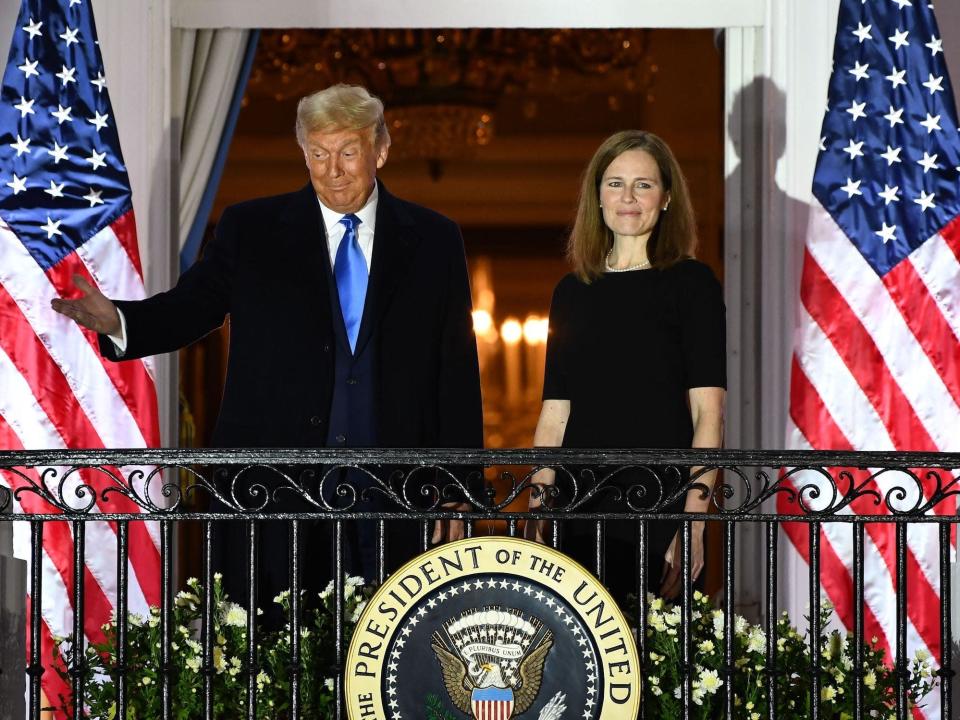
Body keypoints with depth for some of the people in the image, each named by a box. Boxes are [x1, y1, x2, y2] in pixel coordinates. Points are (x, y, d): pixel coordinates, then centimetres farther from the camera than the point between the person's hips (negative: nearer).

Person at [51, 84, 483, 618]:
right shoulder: (250, 230, 7)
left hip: (393, 494, 0)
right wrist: (117, 321, -16)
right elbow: (190, 309, 7)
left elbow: (457, 370, 9)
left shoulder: (435, 241, 9)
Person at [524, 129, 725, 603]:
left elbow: (707, 413, -5)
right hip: (579, 510, 4)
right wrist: (535, 513, 3)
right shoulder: (573, 292, 14)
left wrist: (693, 524, -14)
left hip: (660, 507, -4)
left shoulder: (690, 283, 1)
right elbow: (554, 416, 13)